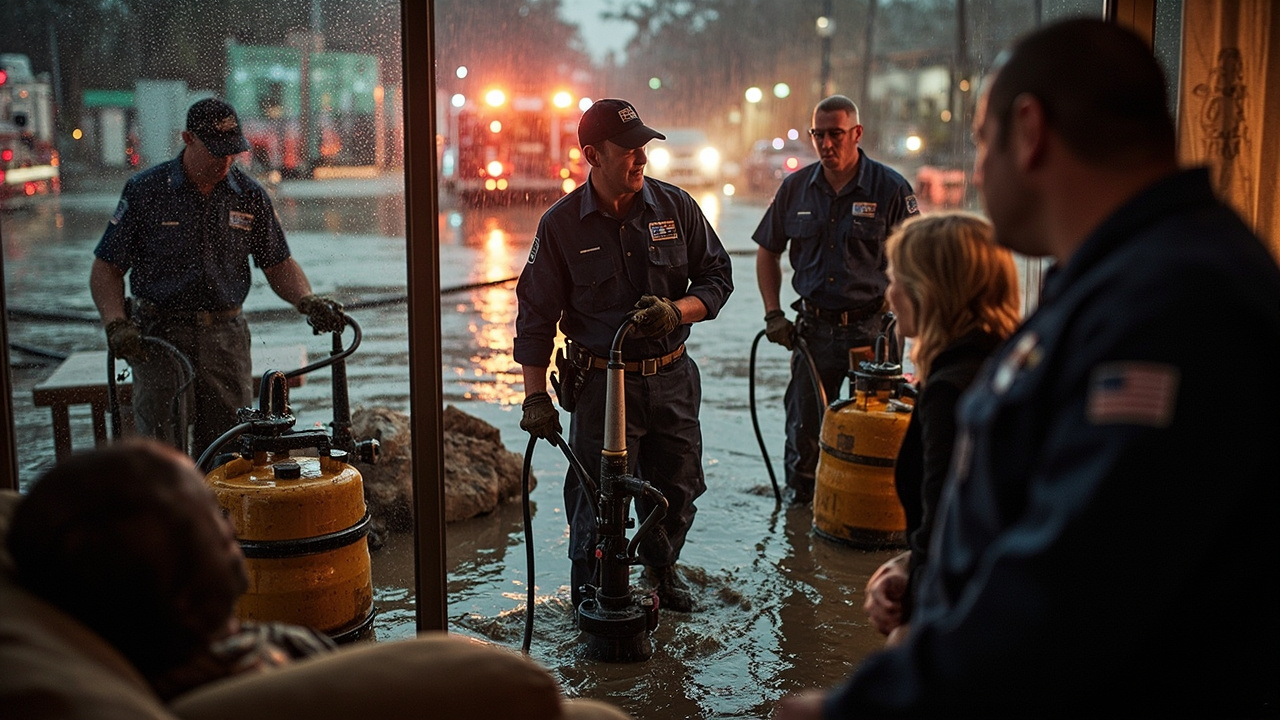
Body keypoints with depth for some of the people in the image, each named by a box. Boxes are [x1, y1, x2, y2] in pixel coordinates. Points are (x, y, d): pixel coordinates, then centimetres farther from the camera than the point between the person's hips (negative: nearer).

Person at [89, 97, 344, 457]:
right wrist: (116, 324, -15)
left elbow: (278, 263, 12)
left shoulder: (250, 195, 5)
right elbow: (106, 268, 1)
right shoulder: (145, 190, -2)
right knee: (161, 447, -6)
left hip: (225, 334, 3)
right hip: (160, 332, -2)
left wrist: (307, 300, -8)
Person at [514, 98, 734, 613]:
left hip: (672, 378, 3)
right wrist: (535, 396, -6)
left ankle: (661, 567, 43)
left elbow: (718, 275, 7)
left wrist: (677, 310, -14)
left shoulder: (675, 207, 0)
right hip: (603, 383, -3)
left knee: (678, 487, 15)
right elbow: (535, 314, -2)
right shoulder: (562, 224, -6)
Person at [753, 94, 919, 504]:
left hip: (871, 328, -3)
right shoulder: (796, 188, 4)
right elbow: (768, 251, 13)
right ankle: (798, 493, 32)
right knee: (803, 421, 13)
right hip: (813, 327, 3)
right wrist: (773, 313, 5)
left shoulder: (890, 189, -6)